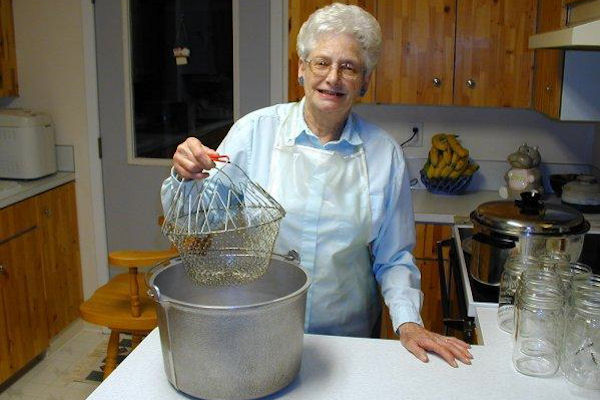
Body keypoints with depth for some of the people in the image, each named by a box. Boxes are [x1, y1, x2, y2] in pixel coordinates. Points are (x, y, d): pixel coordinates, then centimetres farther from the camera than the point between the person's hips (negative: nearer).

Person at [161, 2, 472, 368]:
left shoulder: (385, 154, -5)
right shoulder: (254, 130, -9)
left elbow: (393, 257, 2)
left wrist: (407, 322, -10)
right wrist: (185, 177, -23)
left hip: (347, 336, 1)